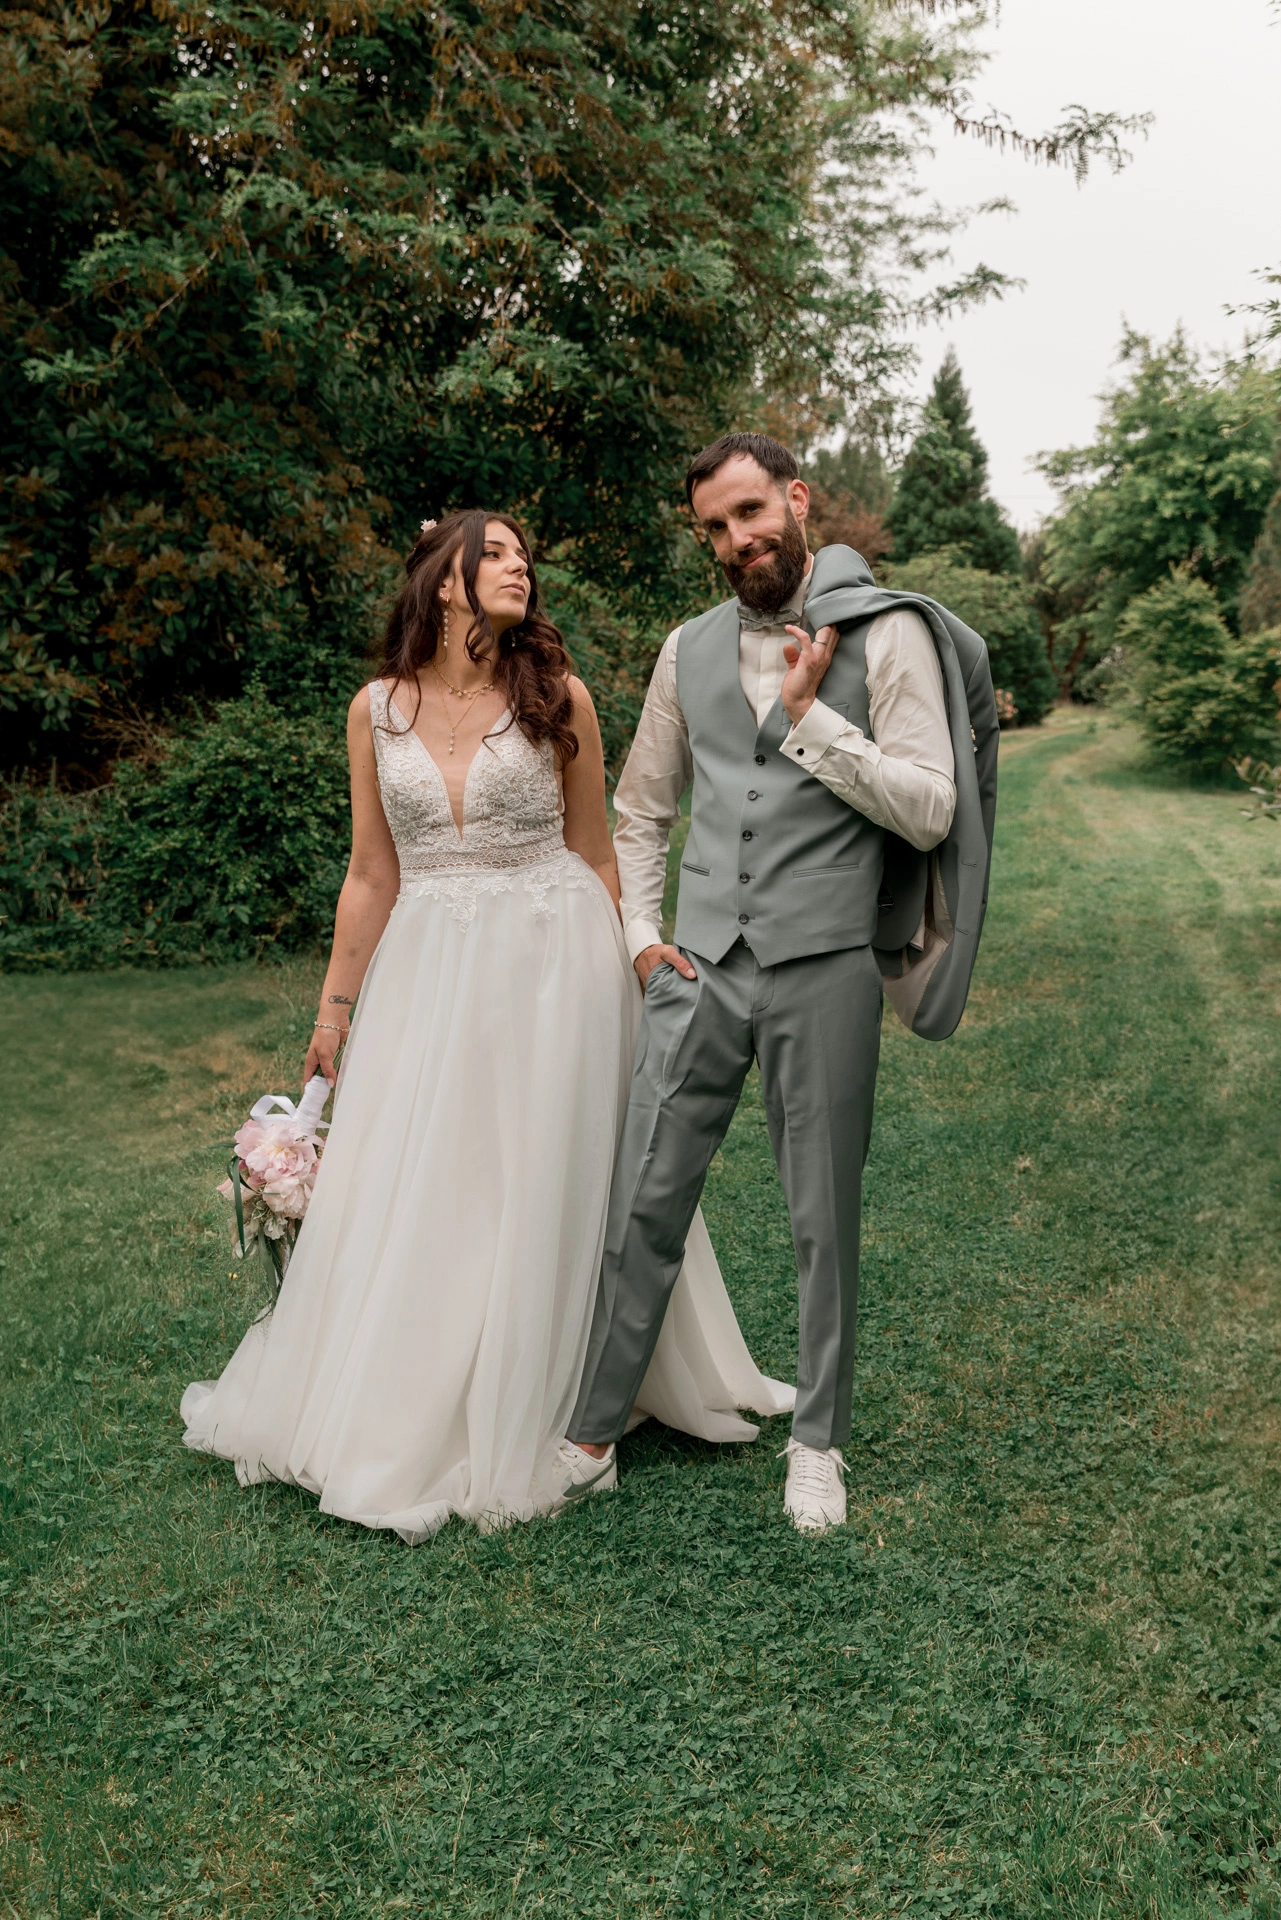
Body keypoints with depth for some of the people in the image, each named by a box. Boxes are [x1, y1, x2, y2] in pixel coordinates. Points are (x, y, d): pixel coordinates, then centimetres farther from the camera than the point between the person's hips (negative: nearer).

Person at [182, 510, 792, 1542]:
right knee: (403, 1196, 7)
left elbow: (594, 856, 5)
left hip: (550, 964, -2)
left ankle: (519, 1431, 23)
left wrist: (610, 979, 6)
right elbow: (372, 876, 8)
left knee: (539, 1190, 6)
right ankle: (392, 1423, 27)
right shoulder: (378, 710, 3)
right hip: (427, 970, 2)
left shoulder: (558, 695, -2)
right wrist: (334, 1009, 9)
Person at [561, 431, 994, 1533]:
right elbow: (641, 810, 21)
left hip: (824, 968, -3)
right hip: (700, 968, 4)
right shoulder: (691, 650, 11)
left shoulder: (886, 634, -2)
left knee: (826, 1220, 7)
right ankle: (592, 1439, 19)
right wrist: (639, 932, 9)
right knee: (644, 1204, 5)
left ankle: (819, 1443, 25)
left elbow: (929, 810, -10)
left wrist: (811, 716, -14)